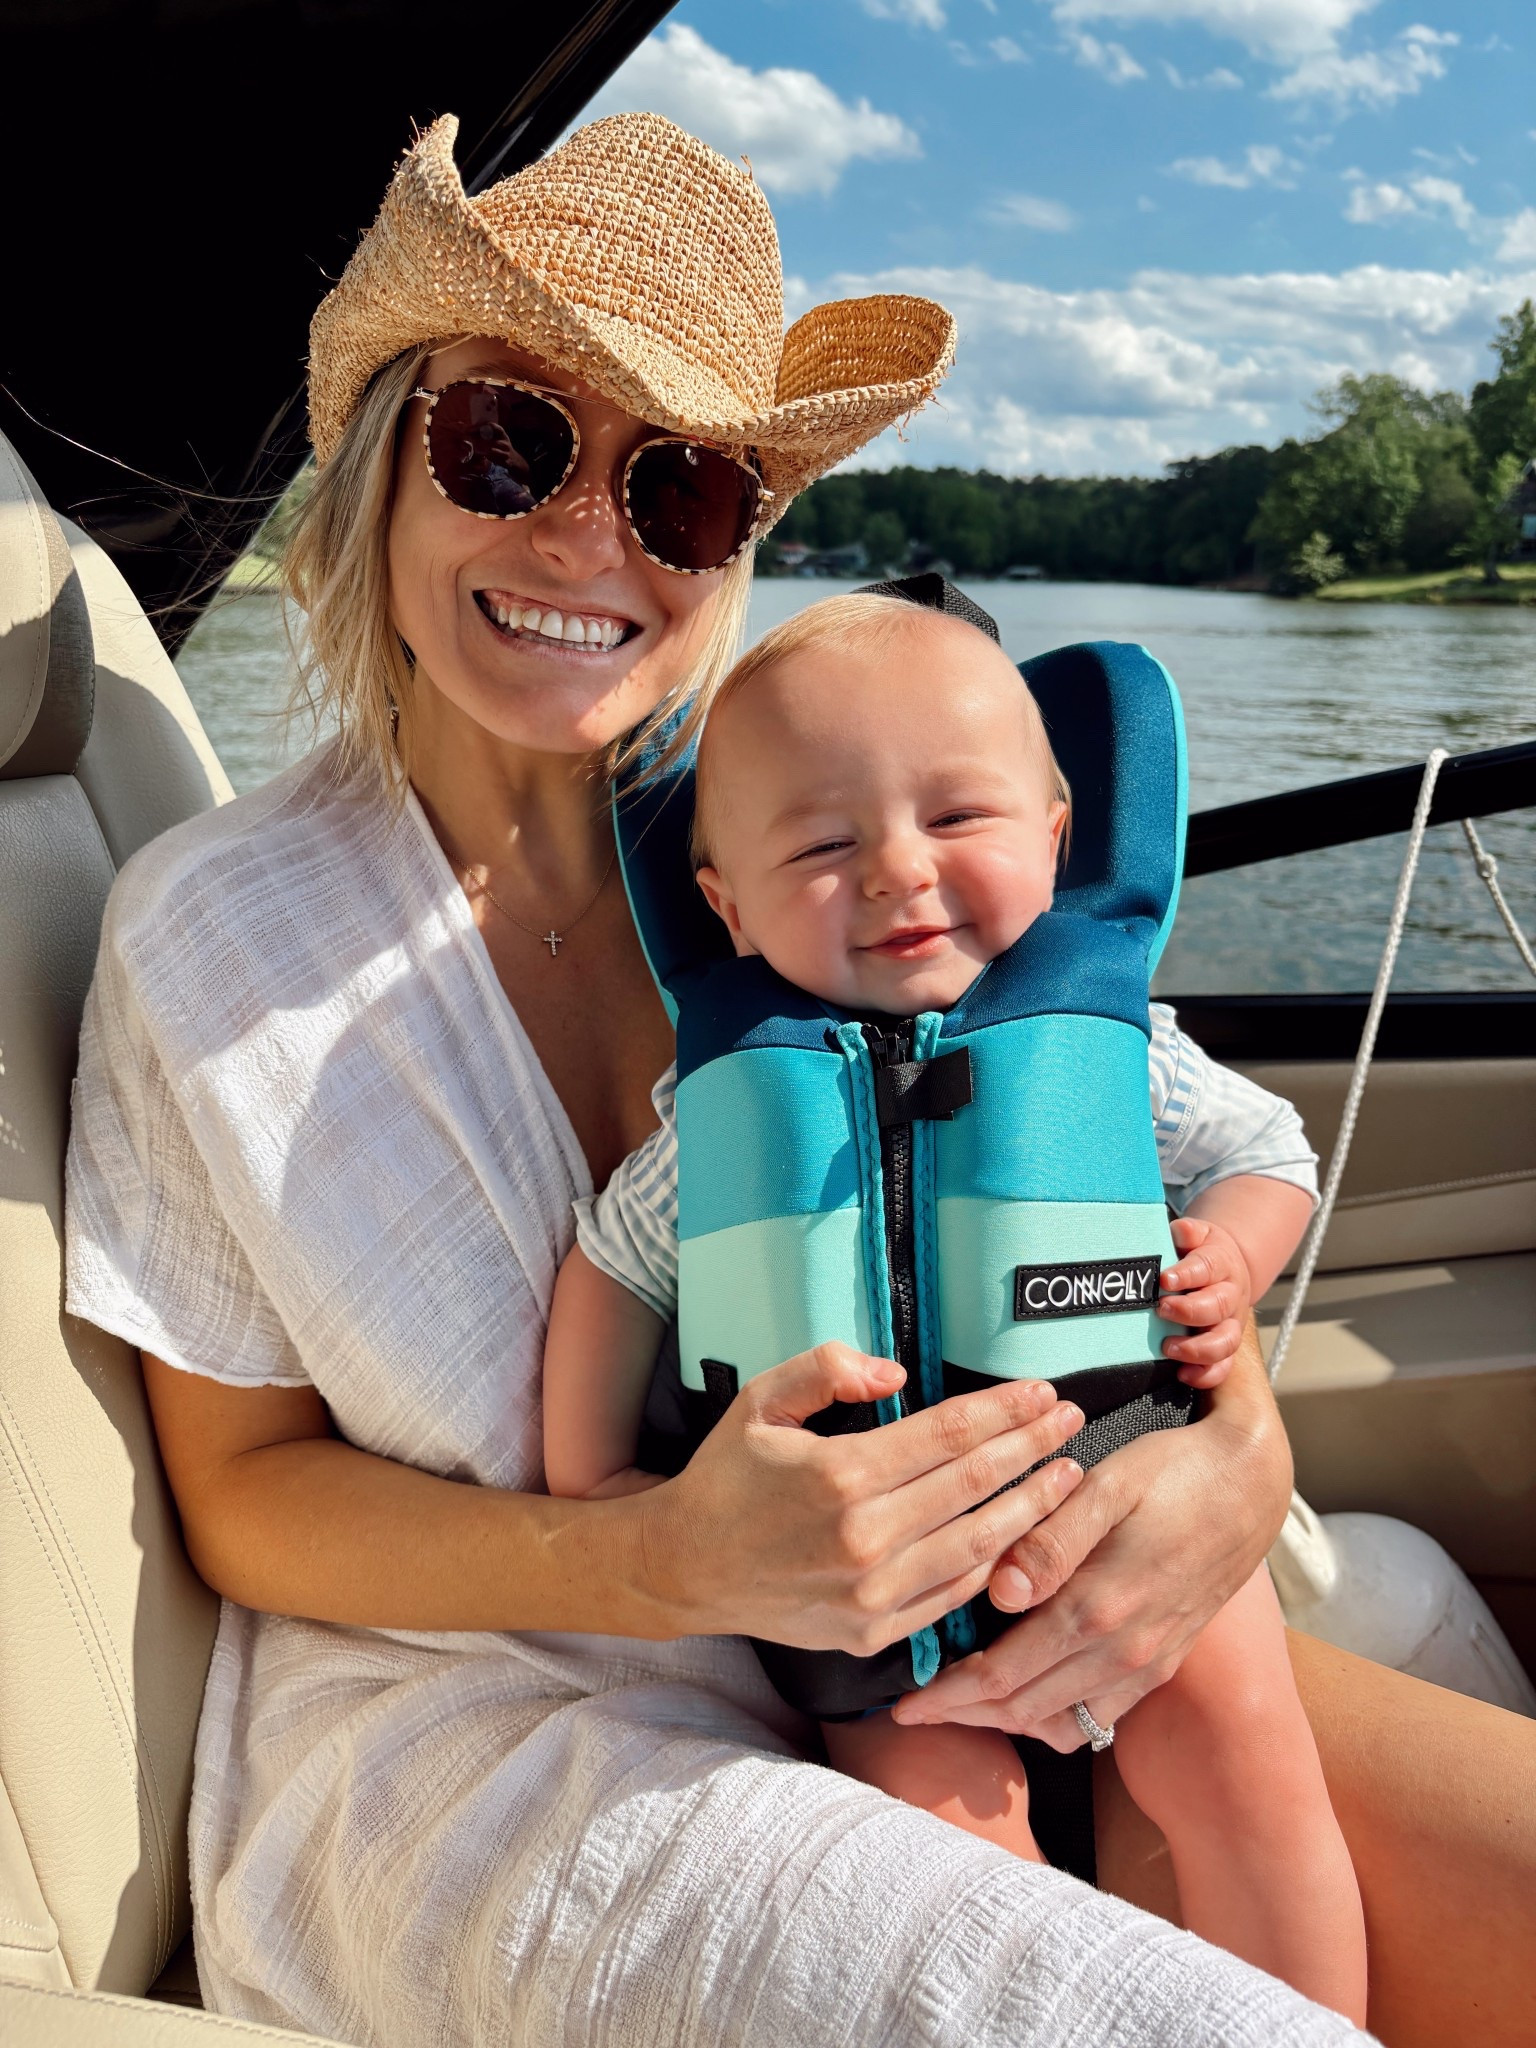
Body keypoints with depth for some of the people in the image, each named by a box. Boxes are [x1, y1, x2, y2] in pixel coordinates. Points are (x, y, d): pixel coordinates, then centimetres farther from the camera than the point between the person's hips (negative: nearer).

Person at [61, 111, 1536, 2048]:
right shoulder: (213, 926, -6)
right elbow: (243, 1491, -3)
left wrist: (1236, 1446, -17)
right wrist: (671, 1564, -21)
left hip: (967, 1669, 4)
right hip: (476, 1717, -3)